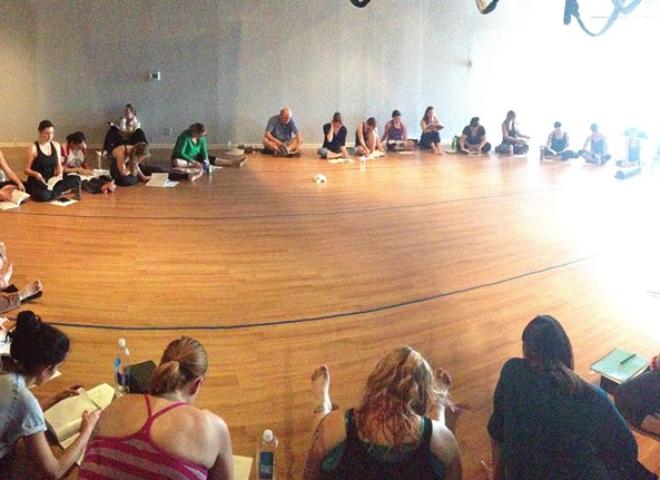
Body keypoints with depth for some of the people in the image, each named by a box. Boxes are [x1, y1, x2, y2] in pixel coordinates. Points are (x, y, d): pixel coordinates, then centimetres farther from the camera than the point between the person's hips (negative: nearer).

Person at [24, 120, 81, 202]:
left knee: (75, 179, -20)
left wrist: (60, 174, -8)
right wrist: (36, 174, -26)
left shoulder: (56, 145, 7)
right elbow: (26, 169, -6)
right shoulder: (33, 148, -9)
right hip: (37, 183, -4)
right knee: (43, 196, -38)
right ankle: (59, 191, -9)